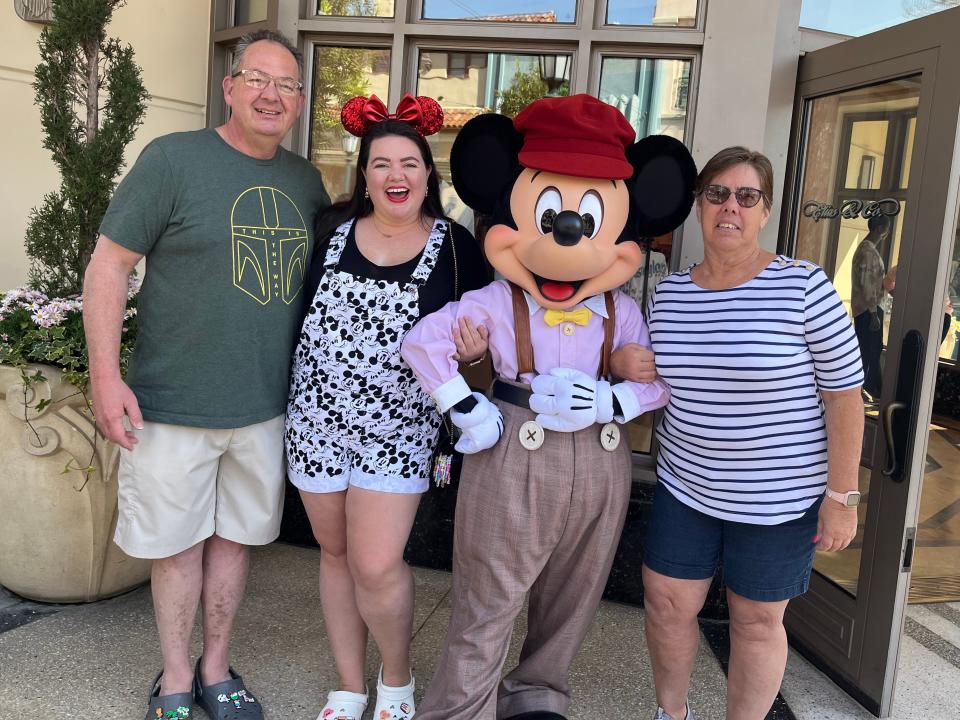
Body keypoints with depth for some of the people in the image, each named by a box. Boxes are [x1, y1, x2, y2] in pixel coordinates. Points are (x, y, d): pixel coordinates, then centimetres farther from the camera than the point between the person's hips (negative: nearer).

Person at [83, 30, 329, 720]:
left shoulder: (305, 180, 7)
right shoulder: (173, 158, -8)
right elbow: (109, 265, -8)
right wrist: (106, 376, -14)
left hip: (265, 405, 4)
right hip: (173, 404, -4)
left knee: (232, 536, 15)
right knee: (177, 541, 9)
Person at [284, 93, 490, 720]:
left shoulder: (456, 245, -5)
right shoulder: (332, 231, 1)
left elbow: (476, 333, 3)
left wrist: (471, 348, -19)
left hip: (399, 426, -3)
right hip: (318, 416, 3)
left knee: (376, 566, -8)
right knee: (336, 553, 14)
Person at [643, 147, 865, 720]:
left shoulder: (803, 286, -14)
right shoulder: (670, 293, 1)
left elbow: (844, 393, -11)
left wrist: (842, 494, -11)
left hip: (779, 496, -4)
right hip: (686, 485, 5)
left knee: (757, 622, 11)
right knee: (666, 605, 12)